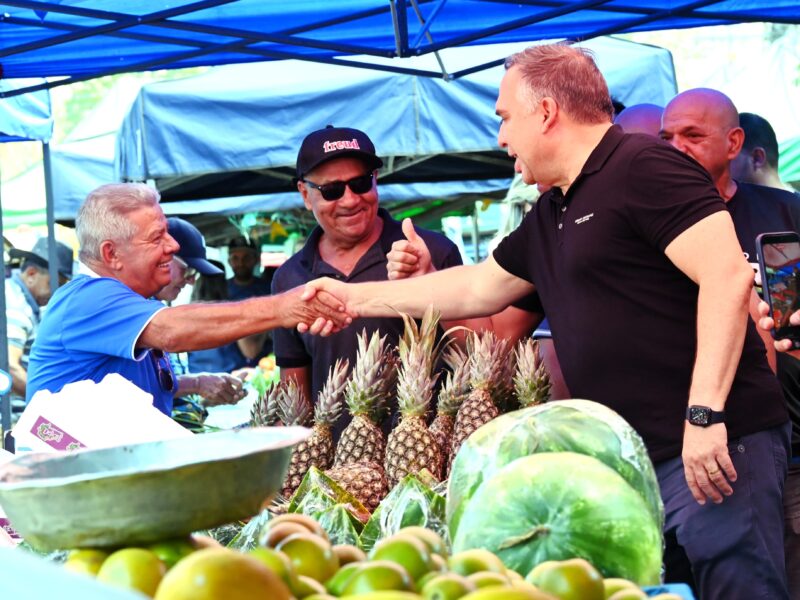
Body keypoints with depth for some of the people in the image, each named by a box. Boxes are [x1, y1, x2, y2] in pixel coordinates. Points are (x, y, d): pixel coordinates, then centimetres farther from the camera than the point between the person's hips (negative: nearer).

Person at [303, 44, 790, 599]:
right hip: (632, 454, 10)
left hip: (712, 446, -9)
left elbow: (728, 276, -19)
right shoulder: (550, 217, 20)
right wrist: (357, 298, 34)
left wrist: (705, 414, -24)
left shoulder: (643, 167, -10)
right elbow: (478, 289, 32)